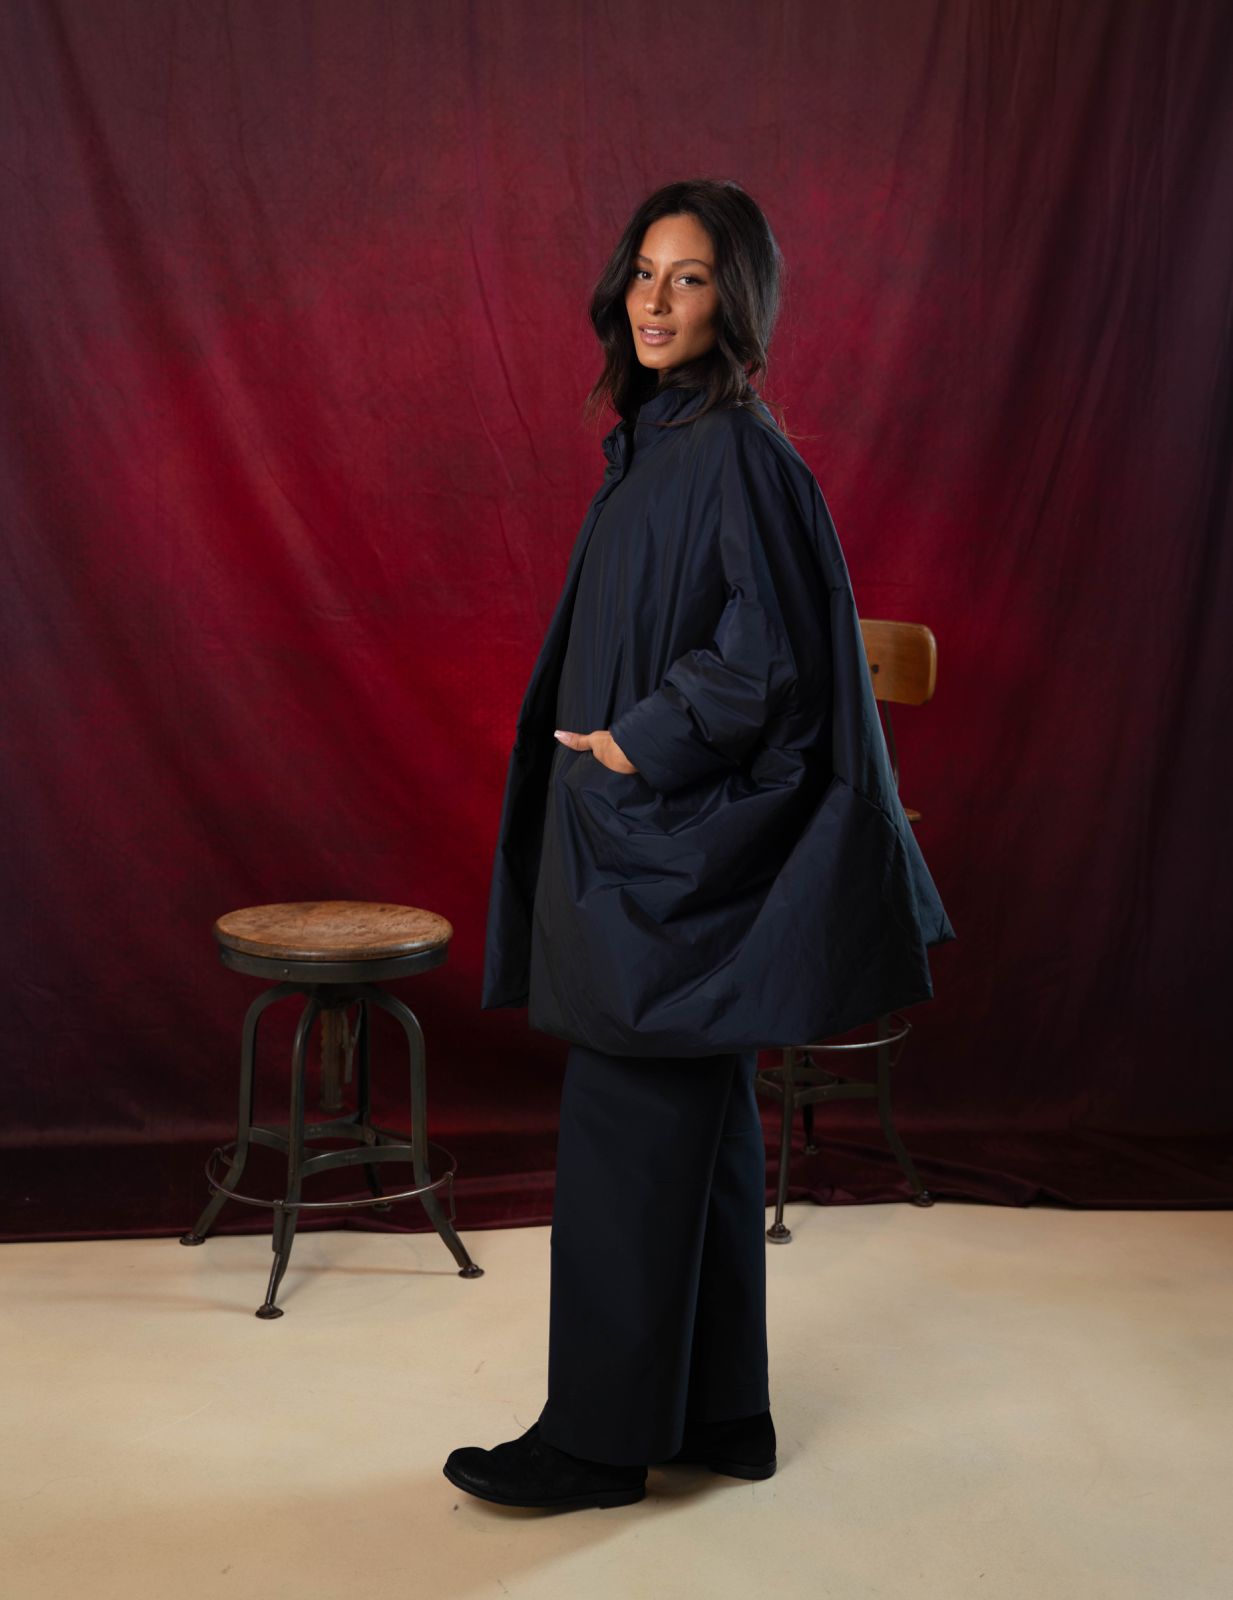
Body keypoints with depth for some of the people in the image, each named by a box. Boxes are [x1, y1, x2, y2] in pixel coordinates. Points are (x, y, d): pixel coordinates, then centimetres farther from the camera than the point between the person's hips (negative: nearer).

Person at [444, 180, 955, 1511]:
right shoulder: (655, 442, 14)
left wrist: (638, 744, -14)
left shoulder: (733, 453, -15)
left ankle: (601, 1436, 11)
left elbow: (764, 657, -20)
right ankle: (717, 1412, 25)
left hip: (670, 847, -10)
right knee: (698, 1125, 14)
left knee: (627, 1129, -2)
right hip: (646, 836, 10)